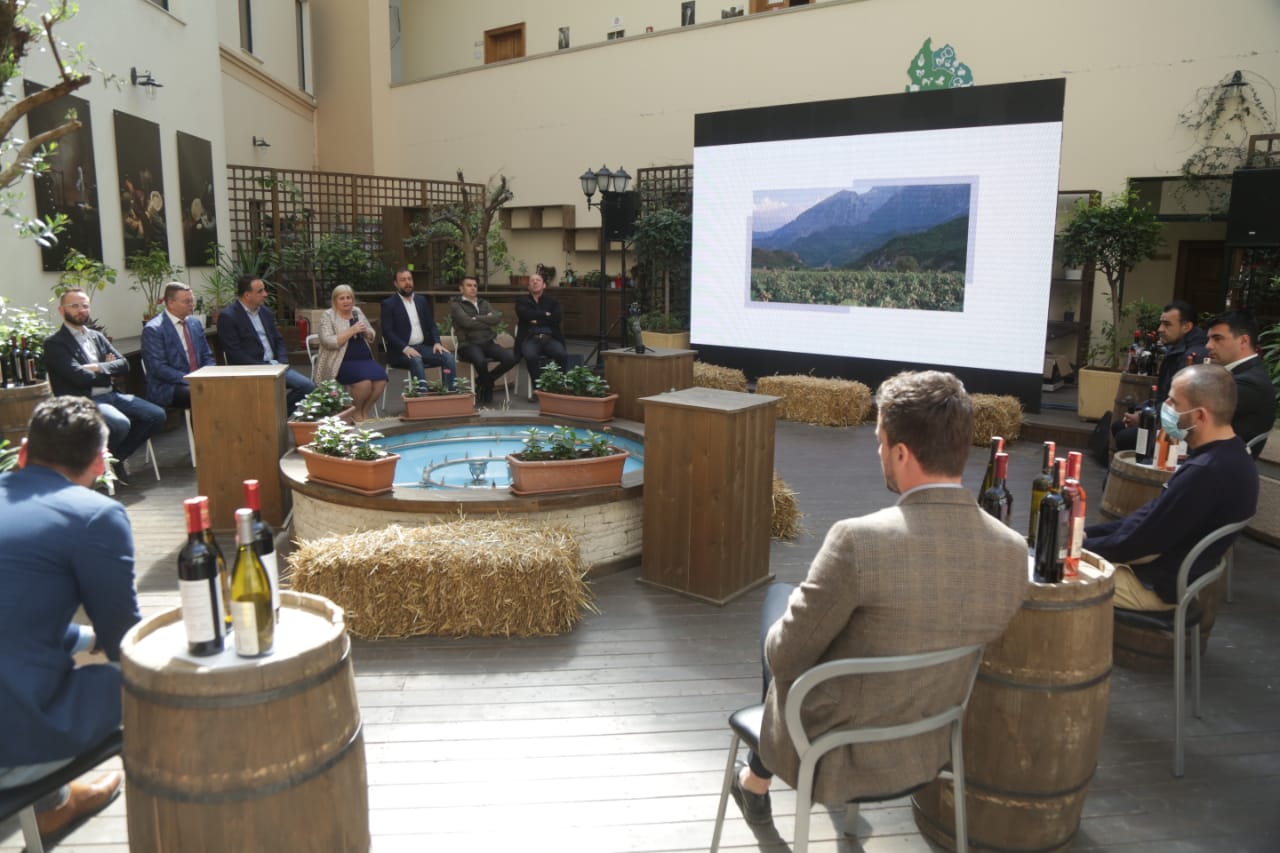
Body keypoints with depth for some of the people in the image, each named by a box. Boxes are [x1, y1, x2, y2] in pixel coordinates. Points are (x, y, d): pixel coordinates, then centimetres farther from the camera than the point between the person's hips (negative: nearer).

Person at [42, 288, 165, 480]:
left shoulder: (97, 336, 18)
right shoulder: (54, 343, -4)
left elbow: (123, 364, 8)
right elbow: (80, 377, -15)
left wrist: (99, 368, -9)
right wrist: (109, 370, 0)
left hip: (110, 395, 7)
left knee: (157, 415, -9)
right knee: (120, 424, -34)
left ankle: (115, 457, 7)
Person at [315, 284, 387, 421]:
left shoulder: (357, 312, 15)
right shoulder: (328, 316, -2)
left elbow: (371, 337, 19)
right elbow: (328, 342, -15)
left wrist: (365, 332, -5)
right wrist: (352, 331, -19)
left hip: (364, 358, 6)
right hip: (341, 362, -6)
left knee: (381, 378, -22)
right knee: (364, 381, -31)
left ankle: (364, 410, 1)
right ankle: (356, 412, -4)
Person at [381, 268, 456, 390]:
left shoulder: (421, 300, 16)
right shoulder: (389, 304, 0)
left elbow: (431, 325, 15)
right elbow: (387, 332, -9)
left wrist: (437, 342, -5)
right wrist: (405, 348, -24)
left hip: (423, 346, 5)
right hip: (400, 351, -5)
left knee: (448, 357, -20)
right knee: (416, 360, -37)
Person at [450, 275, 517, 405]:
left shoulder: (484, 303, 20)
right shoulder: (456, 305, 3)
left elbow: (497, 318, 2)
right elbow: (467, 322, -14)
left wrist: (477, 318, -8)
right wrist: (487, 320, -2)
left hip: (488, 343, 6)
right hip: (469, 344, -5)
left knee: (511, 358, -19)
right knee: (481, 361, -38)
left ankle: (484, 382, 3)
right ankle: (487, 384, -3)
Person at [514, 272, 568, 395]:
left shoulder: (552, 301, 19)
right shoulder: (522, 301, 15)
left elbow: (556, 319, 1)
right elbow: (525, 314, -7)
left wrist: (537, 320, -3)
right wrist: (545, 314, -1)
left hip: (550, 338, 2)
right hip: (530, 338, -1)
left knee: (563, 355, -30)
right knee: (531, 356, -36)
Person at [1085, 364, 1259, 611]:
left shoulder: (1206, 472, -30)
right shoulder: (1227, 456, 4)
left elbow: (1140, 542, -23)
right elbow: (1152, 518, 10)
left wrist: (1080, 546, -9)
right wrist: (1088, 533, 5)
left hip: (1155, 585, -10)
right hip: (1170, 571, 10)